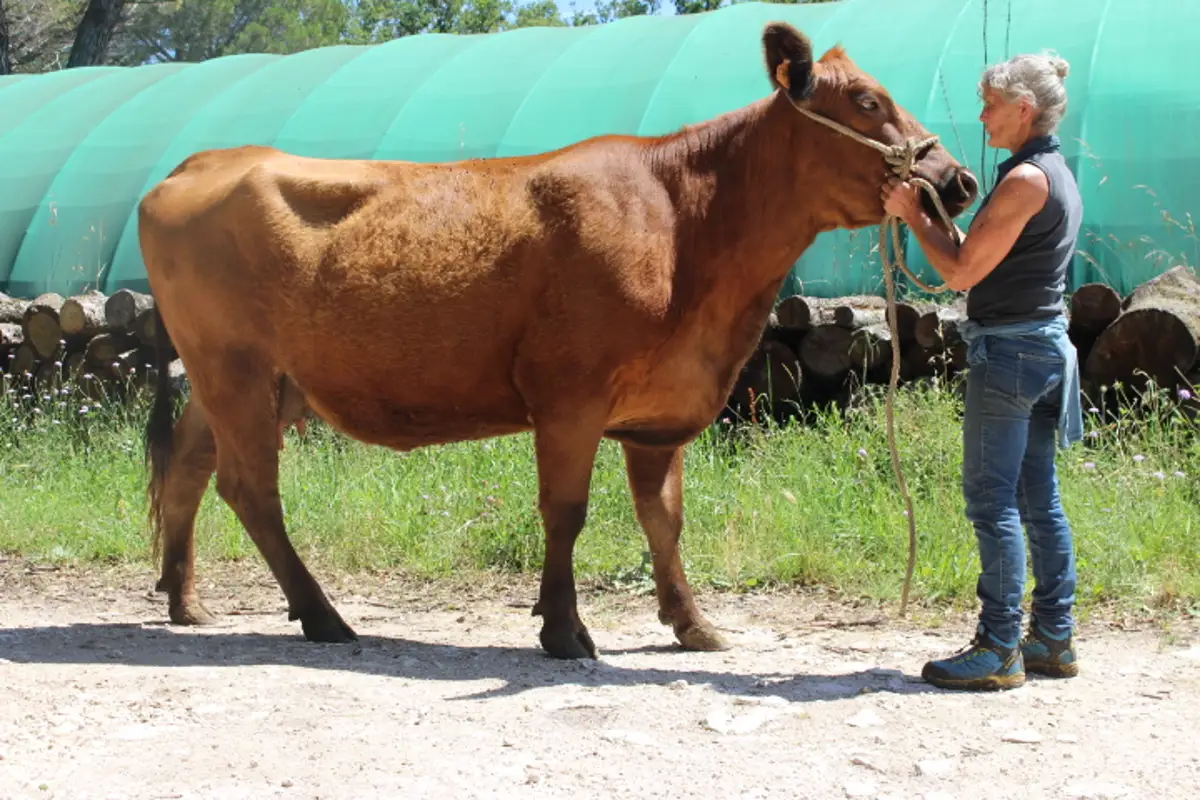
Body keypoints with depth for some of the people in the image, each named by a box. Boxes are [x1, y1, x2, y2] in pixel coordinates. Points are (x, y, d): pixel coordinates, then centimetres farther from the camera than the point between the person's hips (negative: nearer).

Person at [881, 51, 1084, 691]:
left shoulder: (1025, 179, -16)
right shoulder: (1059, 176, 15)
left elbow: (962, 272, -14)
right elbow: (987, 260, 17)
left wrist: (913, 214, -4)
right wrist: (929, 212, 12)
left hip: (1009, 349, -10)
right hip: (1046, 347, 10)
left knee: (992, 499, -7)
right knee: (1039, 500, 12)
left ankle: (999, 650, -6)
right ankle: (1053, 640, 16)